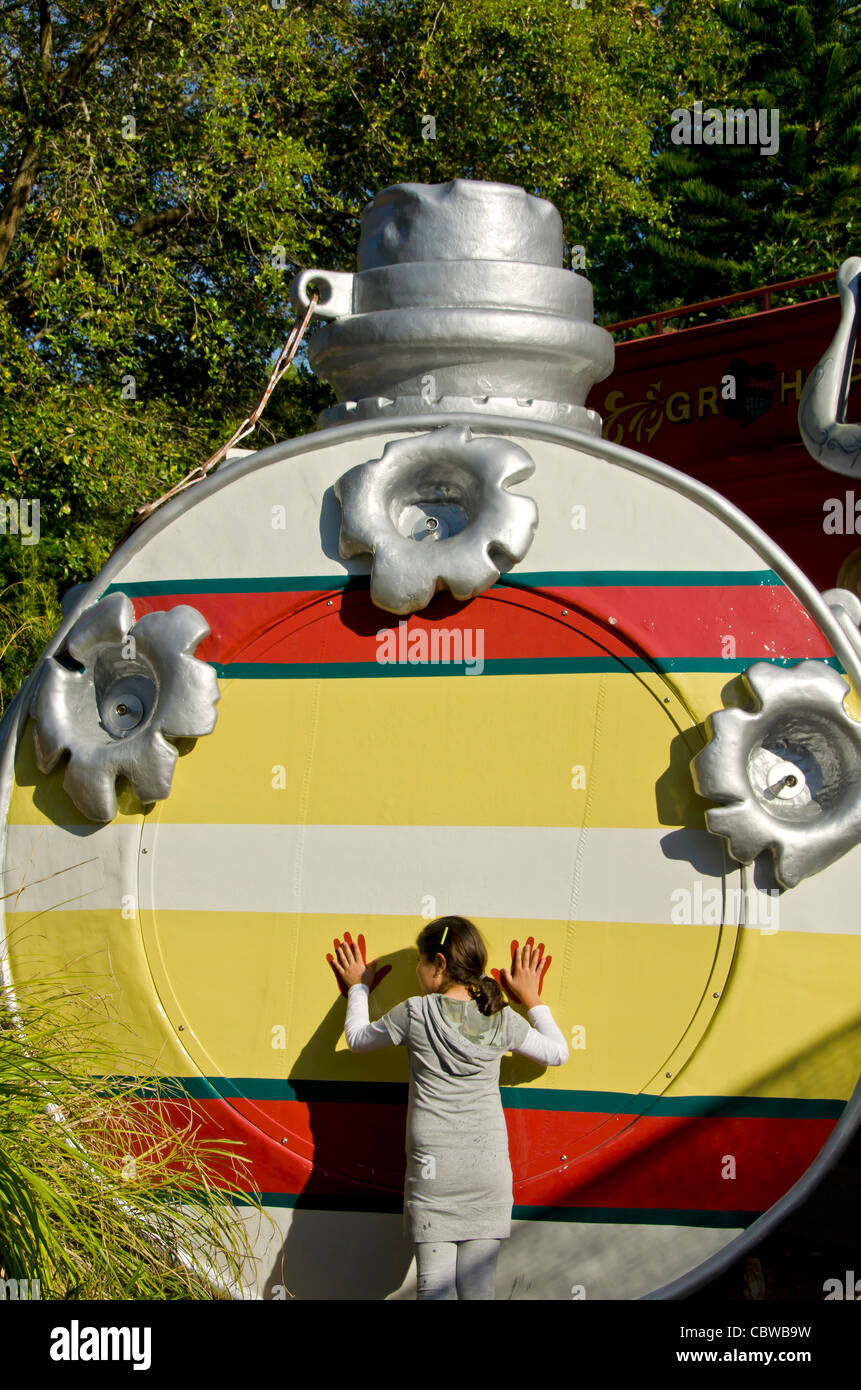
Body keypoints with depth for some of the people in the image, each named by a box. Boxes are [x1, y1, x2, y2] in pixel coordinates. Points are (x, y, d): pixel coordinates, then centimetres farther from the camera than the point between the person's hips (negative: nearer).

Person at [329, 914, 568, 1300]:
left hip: (433, 1168, -2)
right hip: (488, 1167, 3)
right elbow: (558, 1052, 20)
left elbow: (358, 1039, 14)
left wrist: (358, 988, 31)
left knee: (435, 1284, -1)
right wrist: (532, 999, 31)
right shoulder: (502, 1020, 4)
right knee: (479, 1285, 4)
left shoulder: (416, 1013, -4)